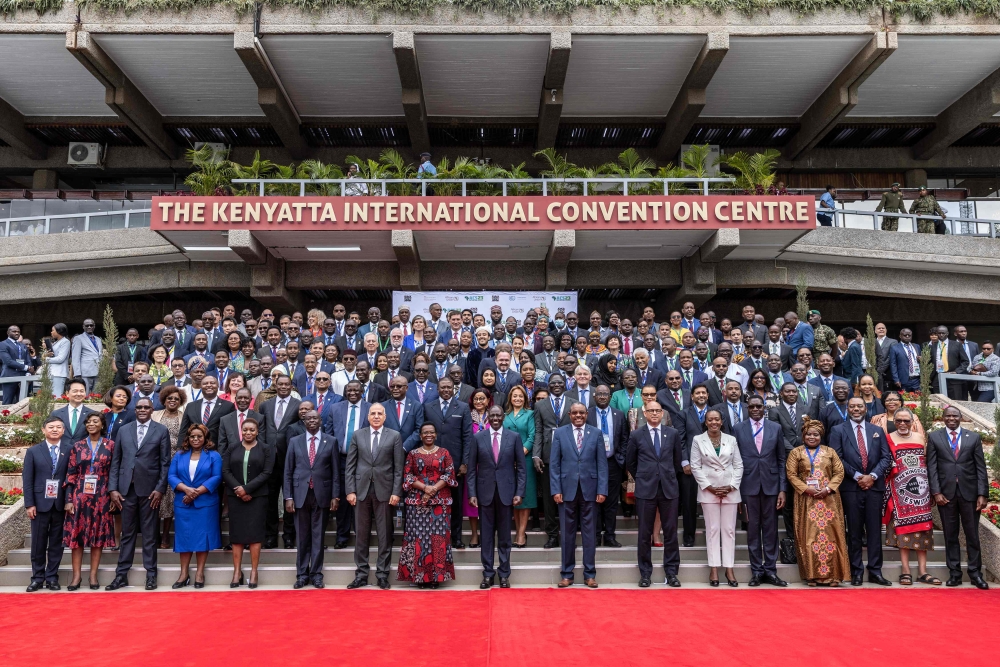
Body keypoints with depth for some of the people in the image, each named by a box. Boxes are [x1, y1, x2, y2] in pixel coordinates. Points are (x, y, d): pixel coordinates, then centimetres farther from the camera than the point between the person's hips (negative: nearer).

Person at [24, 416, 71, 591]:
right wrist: (29, 504, -5)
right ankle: (37, 577, 17)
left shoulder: (71, 449, 2)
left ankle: (52, 577, 15)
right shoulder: (33, 451, 5)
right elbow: (27, 479, 2)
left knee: (56, 543, 6)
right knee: (38, 543, 6)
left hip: (61, 504, 0)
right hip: (40, 503, 0)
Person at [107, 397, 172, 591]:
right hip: (127, 488, 2)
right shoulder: (123, 430, 10)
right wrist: (113, 488, 0)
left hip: (150, 488, -2)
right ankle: (121, 574, 16)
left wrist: (160, 489, -8)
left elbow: (165, 462, -1)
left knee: (150, 533, 5)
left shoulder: (161, 431, 2)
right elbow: (116, 461, 8)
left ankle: (151, 574, 12)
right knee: (127, 533, 9)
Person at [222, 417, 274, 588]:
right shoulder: (232, 449, 10)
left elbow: (267, 472, -7)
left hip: (257, 496, -2)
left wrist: (247, 489, -15)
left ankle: (254, 572, 3)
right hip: (235, 496, 2)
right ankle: (237, 572, 8)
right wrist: (237, 489, -13)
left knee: (255, 532, -2)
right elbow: (225, 471, 1)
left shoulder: (266, 449, 3)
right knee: (237, 533, 3)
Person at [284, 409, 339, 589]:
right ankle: (302, 574, 18)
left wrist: (335, 496, -2)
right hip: (301, 494, 1)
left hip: (322, 494, -1)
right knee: (302, 536, 8)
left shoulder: (330, 441, 3)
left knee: (318, 535, 5)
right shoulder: (294, 441, 6)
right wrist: (288, 497, -2)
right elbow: (288, 472, 5)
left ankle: (316, 574, 14)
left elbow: (335, 471, 2)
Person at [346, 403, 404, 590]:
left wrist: (396, 492, -7)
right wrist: (350, 490, -2)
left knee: (384, 534, 3)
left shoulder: (394, 436, 3)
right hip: (361, 490, 1)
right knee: (362, 534, 7)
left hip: (384, 490, -1)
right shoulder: (357, 435, 7)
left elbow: (398, 467, 0)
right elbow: (350, 465, 5)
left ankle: (382, 574, 13)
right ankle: (361, 574, 16)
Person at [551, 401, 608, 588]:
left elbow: (602, 463, 2)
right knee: (567, 534, 7)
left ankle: (589, 574, 17)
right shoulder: (559, 433, 4)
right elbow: (554, 464, 1)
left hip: (589, 490, 0)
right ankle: (567, 574, 17)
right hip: (567, 490, 0)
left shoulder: (596, 433, 4)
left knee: (590, 533, 7)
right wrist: (556, 490, -6)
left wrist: (602, 490, -5)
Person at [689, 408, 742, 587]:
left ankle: (729, 568, 9)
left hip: (730, 490, 2)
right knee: (712, 529, 2)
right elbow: (695, 467, -2)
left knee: (729, 529, 4)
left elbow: (738, 465, 5)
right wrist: (709, 487, -9)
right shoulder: (698, 440, 0)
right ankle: (714, 568, 6)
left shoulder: (731, 440, 6)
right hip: (708, 490, -2)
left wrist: (732, 486, -6)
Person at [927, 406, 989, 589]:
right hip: (945, 493, 0)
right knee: (950, 536, 6)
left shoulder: (974, 437, 7)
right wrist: (936, 492, -7)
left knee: (972, 535, 5)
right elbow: (932, 467, 1)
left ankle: (975, 572, 16)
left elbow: (981, 467, 3)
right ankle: (954, 573, 13)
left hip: (969, 492, 0)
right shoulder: (934, 437, 5)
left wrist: (982, 494, -4)